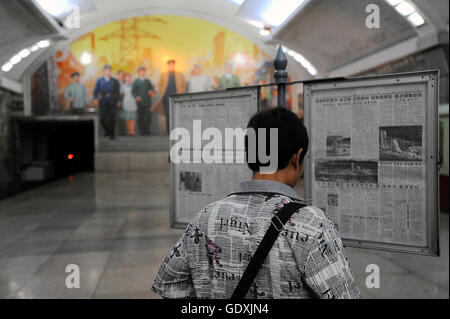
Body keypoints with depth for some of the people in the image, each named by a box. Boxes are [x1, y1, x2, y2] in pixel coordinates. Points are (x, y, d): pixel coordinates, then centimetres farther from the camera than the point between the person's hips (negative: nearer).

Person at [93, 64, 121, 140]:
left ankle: (112, 134, 3)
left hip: (112, 102, 0)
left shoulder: (114, 81, 10)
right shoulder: (99, 81, 10)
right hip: (103, 102, 1)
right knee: (102, 118, -3)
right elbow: (96, 90, 6)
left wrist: (118, 101, 6)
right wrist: (95, 98, -9)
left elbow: (117, 92, 12)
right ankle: (107, 130, 24)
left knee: (112, 118, -7)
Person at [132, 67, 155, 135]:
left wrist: (153, 92, -7)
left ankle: (147, 132, 0)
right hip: (139, 101, -1)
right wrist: (136, 96, -15)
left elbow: (152, 89, 16)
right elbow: (133, 91, 3)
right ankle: (141, 132, 4)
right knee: (140, 118, -2)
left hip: (147, 102, 1)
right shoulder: (136, 81, 11)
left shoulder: (148, 81, 17)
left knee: (148, 117, -6)